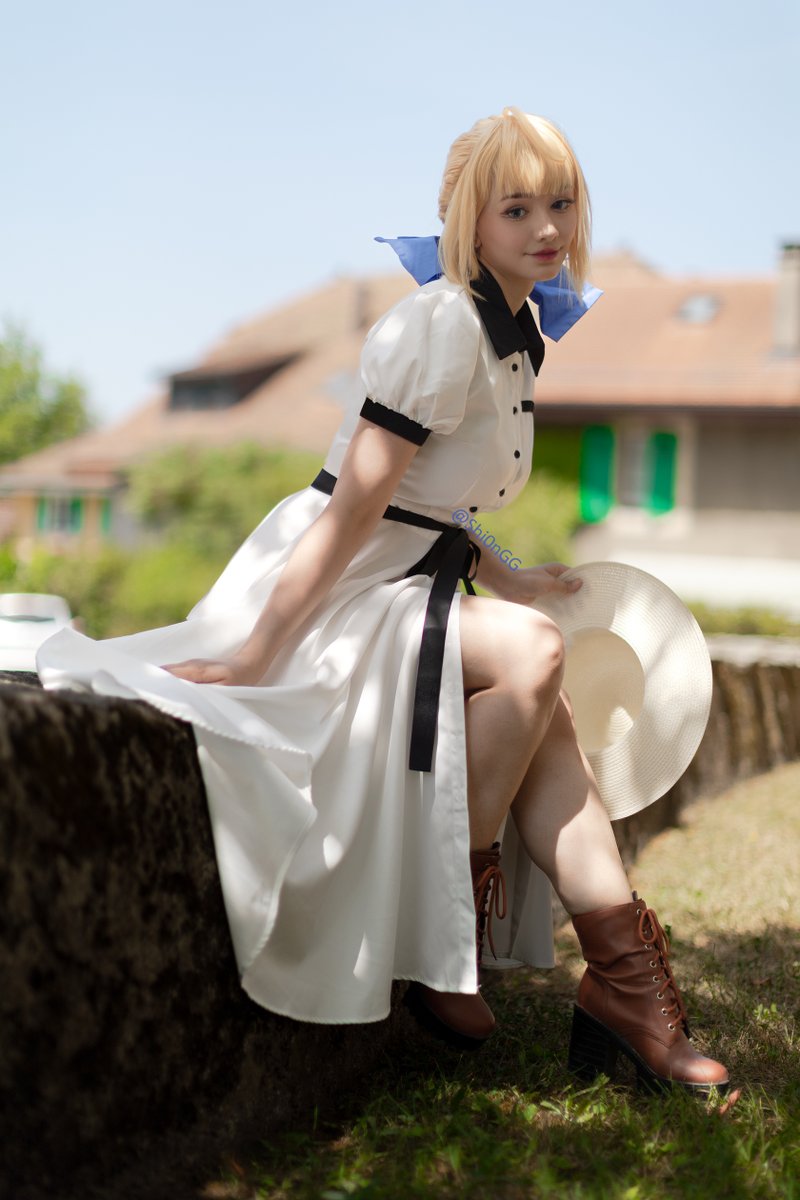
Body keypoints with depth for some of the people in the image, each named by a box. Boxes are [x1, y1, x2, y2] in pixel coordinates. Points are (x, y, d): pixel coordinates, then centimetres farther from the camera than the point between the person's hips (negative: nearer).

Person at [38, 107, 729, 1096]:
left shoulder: (516, 332, 12)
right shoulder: (445, 323, -17)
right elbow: (355, 505, -22)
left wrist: (497, 578, 10)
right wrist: (255, 655, -23)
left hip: (413, 577, 9)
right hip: (329, 594, -9)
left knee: (546, 711, -10)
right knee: (532, 656, -26)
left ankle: (627, 981, -7)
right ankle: (445, 934, -11)